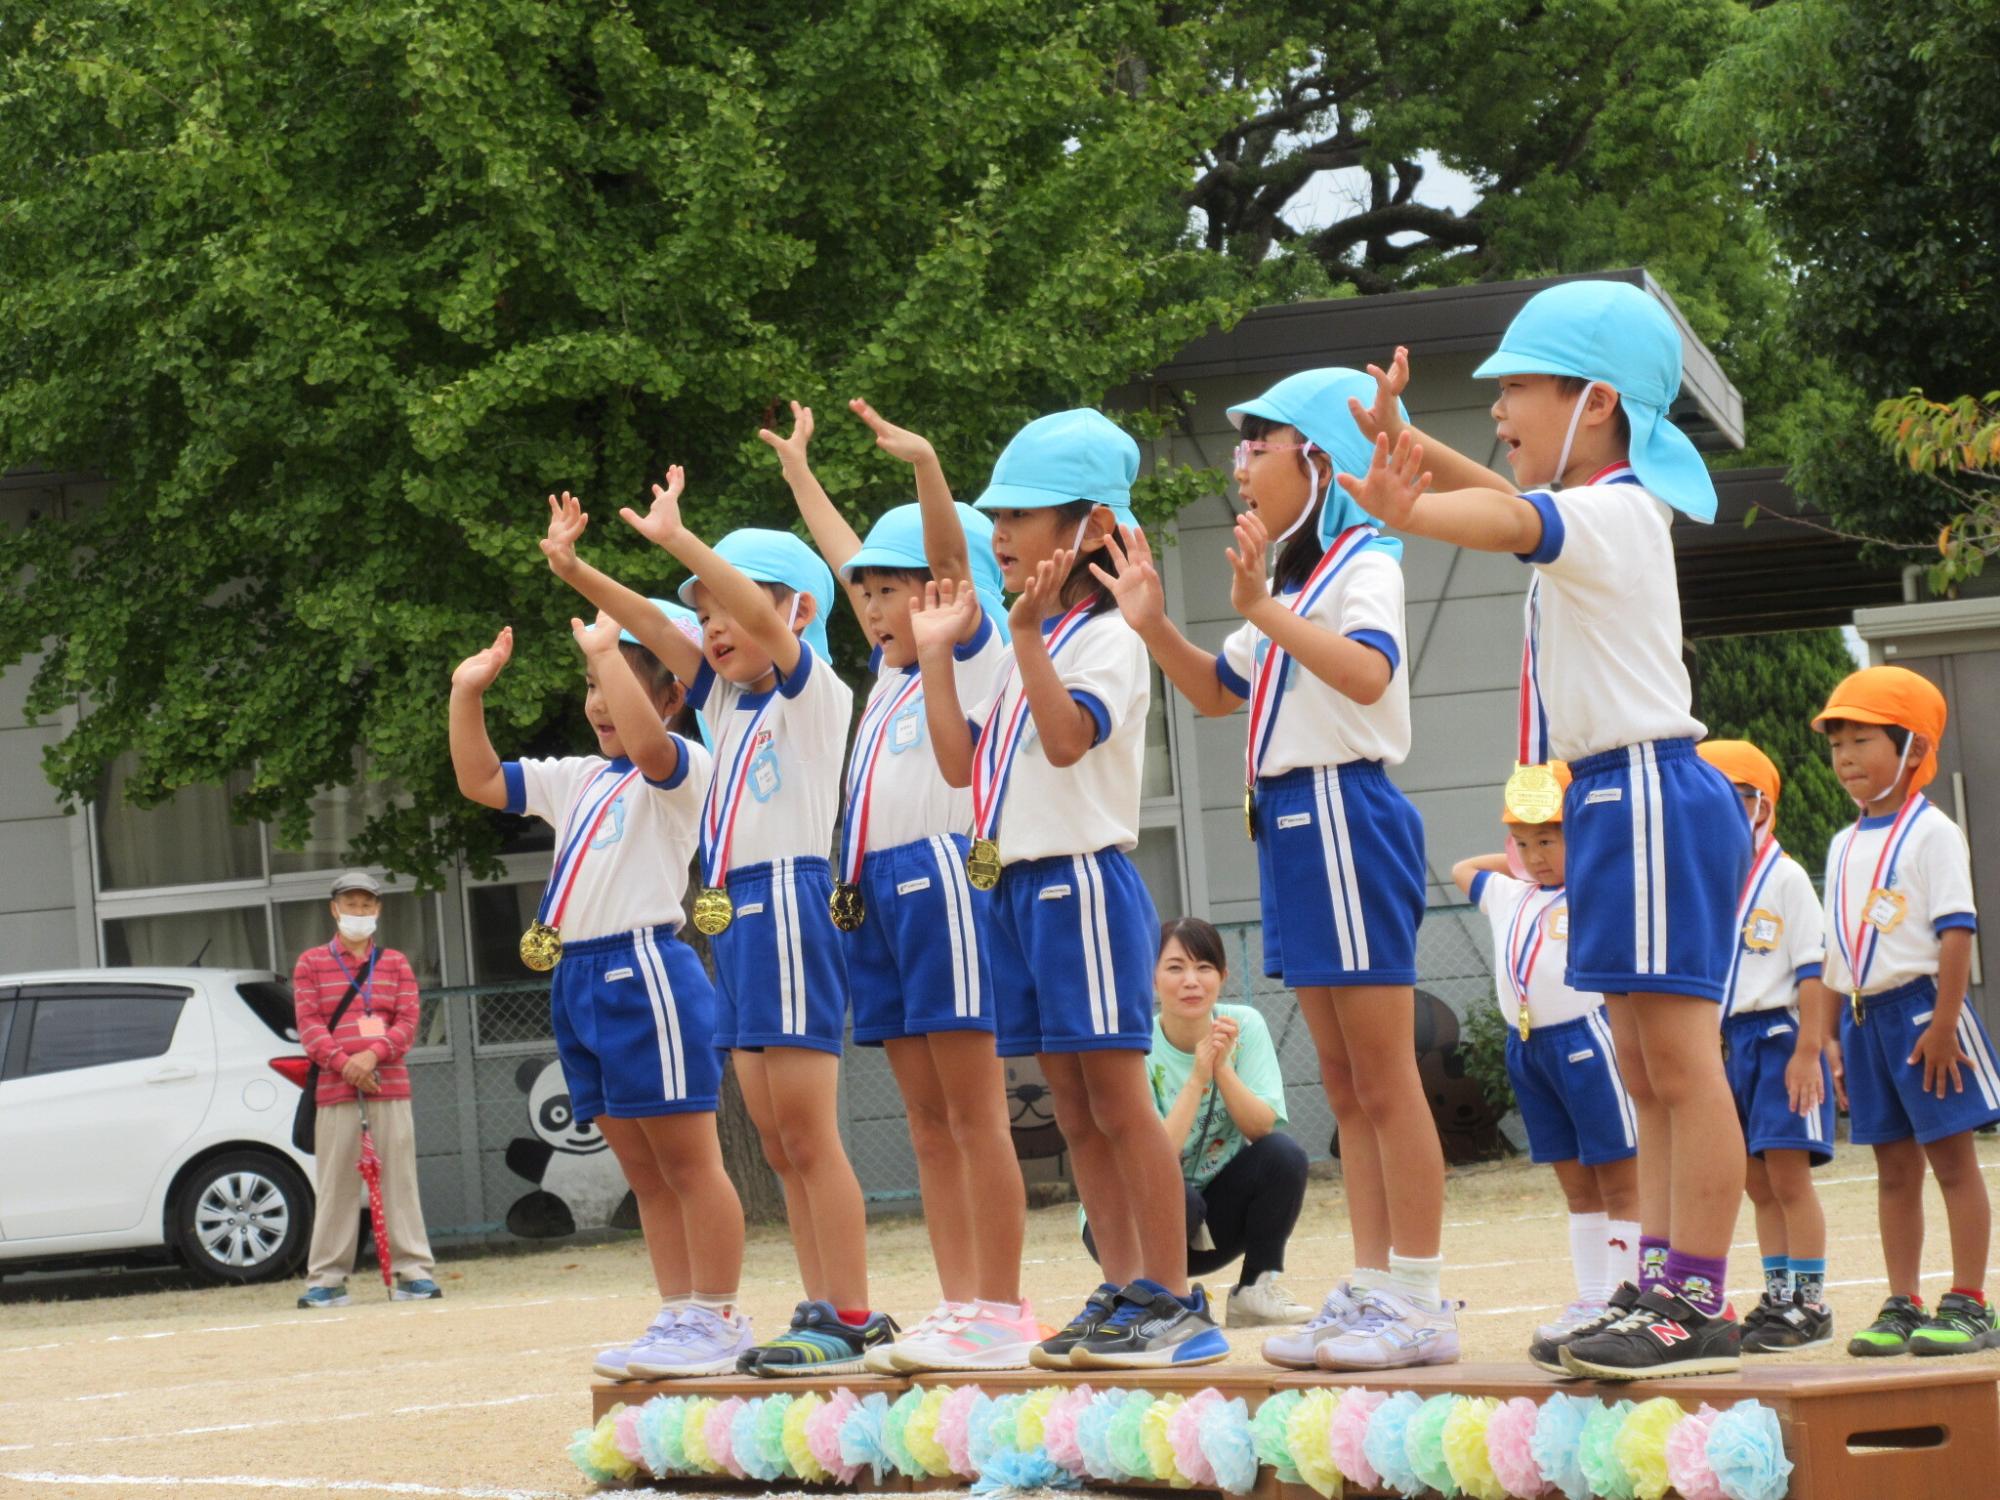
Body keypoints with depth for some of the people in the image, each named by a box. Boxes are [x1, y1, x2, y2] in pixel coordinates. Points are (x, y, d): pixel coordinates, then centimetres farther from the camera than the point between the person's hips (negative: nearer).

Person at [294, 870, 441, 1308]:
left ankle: (412, 1271, 3)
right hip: (334, 1089, -1)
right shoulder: (311, 963, 10)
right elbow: (309, 1024, 0)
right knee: (335, 1183, -1)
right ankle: (327, 1279, 2)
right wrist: (343, 1063, -14)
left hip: (389, 1082, 1)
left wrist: (373, 1055, -13)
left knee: (399, 1178, 0)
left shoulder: (395, 963, 14)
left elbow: (407, 1022, 5)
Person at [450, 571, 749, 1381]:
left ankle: (719, 1318, -2)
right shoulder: (578, 779, 19)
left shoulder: (683, 767, -6)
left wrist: (606, 649, -25)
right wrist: (468, 693, 10)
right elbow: (481, 781, 20)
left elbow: (647, 743, -29)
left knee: (687, 1157, -5)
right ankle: (679, 1316, 15)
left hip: (644, 970, -9)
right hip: (575, 977, 9)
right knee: (643, 1171, 11)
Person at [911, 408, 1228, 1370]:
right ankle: (1123, 1293, 13)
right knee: (1074, 1111, 9)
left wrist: (1029, 633, -30)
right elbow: (961, 763, 15)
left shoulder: (1106, 637, -9)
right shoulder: (1020, 650, 18)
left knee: (1117, 1099, -8)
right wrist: (937, 653, 13)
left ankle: (1174, 1301, -5)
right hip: (1015, 886, 9)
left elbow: (1069, 736, -25)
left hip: (1083, 882, -9)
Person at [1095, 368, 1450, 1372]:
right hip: (1288, 826, 10)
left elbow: (1368, 674, -27)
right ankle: (1371, 1290, 12)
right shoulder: (1297, 580, 19)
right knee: (1344, 1088, 9)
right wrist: (1153, 626, 13)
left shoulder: (1362, 564, -8)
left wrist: (1263, 610, -32)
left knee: (1383, 1079, -8)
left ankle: (1420, 1300, -6)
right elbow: (1220, 692, 27)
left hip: (1344, 817, -10)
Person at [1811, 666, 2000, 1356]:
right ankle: (1903, 1307, 10)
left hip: (1921, 1006, -7)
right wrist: (1838, 1039, 14)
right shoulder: (1844, 846, 15)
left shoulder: (1929, 832, -7)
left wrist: (1942, 1023, -18)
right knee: (1893, 1168, 8)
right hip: (1864, 1014, 7)